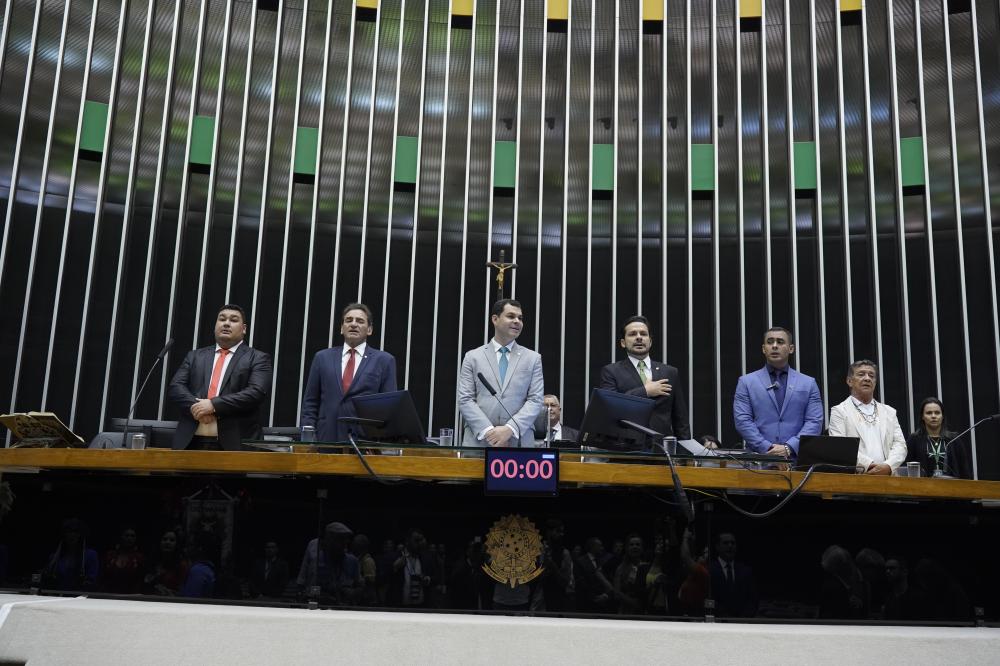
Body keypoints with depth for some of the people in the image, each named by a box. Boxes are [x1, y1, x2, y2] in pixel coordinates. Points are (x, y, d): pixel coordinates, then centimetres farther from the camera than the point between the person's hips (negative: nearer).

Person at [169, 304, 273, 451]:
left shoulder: (258, 359, 6)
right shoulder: (194, 356, 19)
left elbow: (256, 393, -8)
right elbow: (175, 387, 9)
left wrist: (214, 405, -15)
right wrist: (195, 406, -11)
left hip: (235, 443, -3)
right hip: (191, 441, 3)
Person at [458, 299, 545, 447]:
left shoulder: (533, 358, 10)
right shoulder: (473, 356, 8)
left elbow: (535, 400, 1)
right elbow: (465, 400, 1)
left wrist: (510, 429, -13)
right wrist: (488, 431, -13)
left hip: (519, 441, 1)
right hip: (478, 440, 0)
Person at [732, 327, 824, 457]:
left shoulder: (808, 383, 12)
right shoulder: (746, 382, 9)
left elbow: (814, 422, 3)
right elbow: (742, 421, 0)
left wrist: (789, 448, -10)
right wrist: (767, 448, -11)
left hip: (796, 457, 1)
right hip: (759, 458, -1)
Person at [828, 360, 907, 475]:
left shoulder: (889, 412, 21)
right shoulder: (839, 411, 8)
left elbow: (899, 444, 13)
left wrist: (888, 466, -6)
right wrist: (868, 465, -13)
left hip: (887, 476, 4)